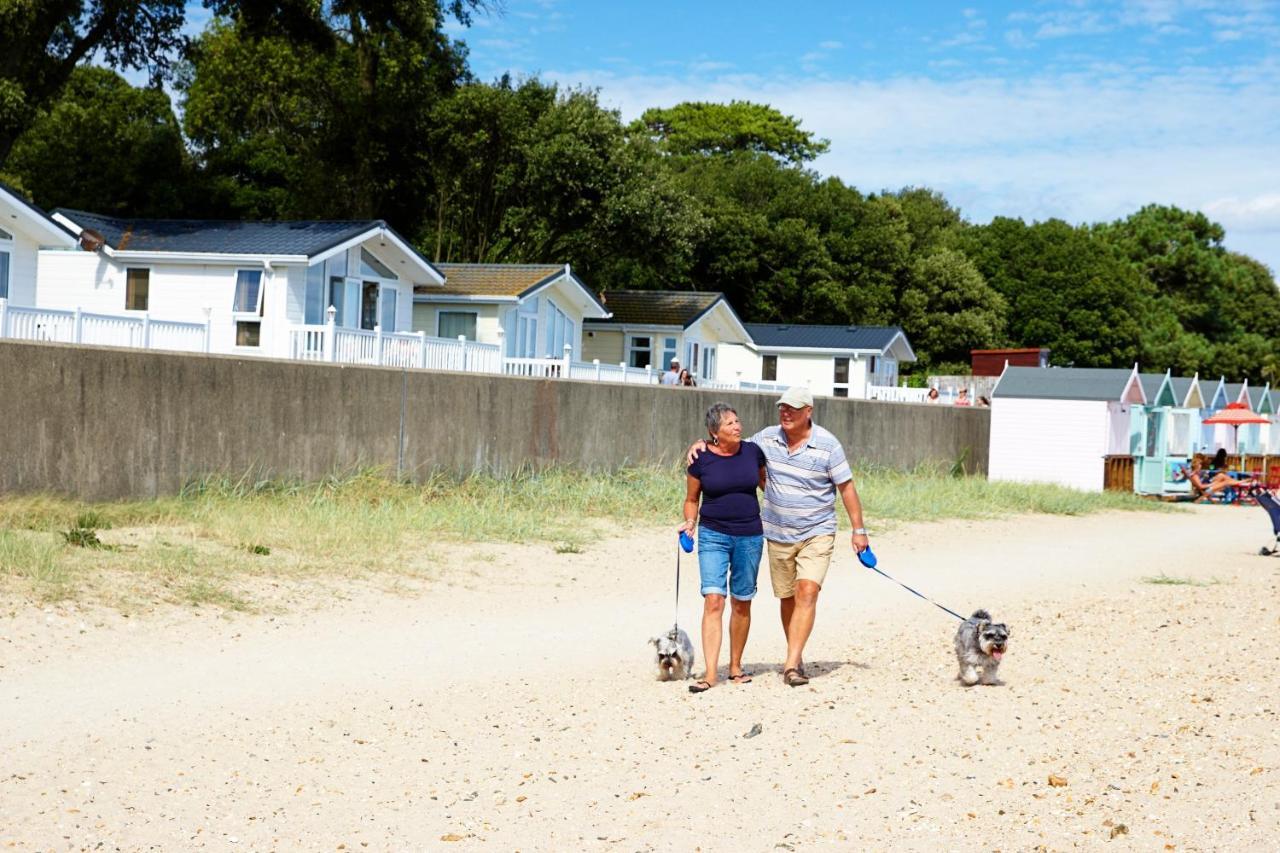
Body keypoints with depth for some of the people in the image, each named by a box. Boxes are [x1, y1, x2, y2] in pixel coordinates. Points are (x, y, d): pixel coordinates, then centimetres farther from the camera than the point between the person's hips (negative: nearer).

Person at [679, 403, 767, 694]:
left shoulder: (753, 452, 1)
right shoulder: (701, 459, -5)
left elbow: (766, 482, 18)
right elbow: (691, 499, 7)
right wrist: (690, 522, -9)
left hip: (749, 537, 2)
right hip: (713, 536, -2)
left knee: (741, 604, 10)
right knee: (713, 600, -13)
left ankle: (735, 667, 25)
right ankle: (710, 674, -13)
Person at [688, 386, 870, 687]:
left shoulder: (827, 444, -9)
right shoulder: (767, 437, 0)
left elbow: (846, 487, -3)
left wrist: (858, 530, -3)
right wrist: (703, 444, -4)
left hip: (817, 533, -4)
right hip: (778, 533, 4)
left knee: (807, 592, -17)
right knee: (787, 597, 11)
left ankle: (791, 664, -22)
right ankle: (796, 656, 26)